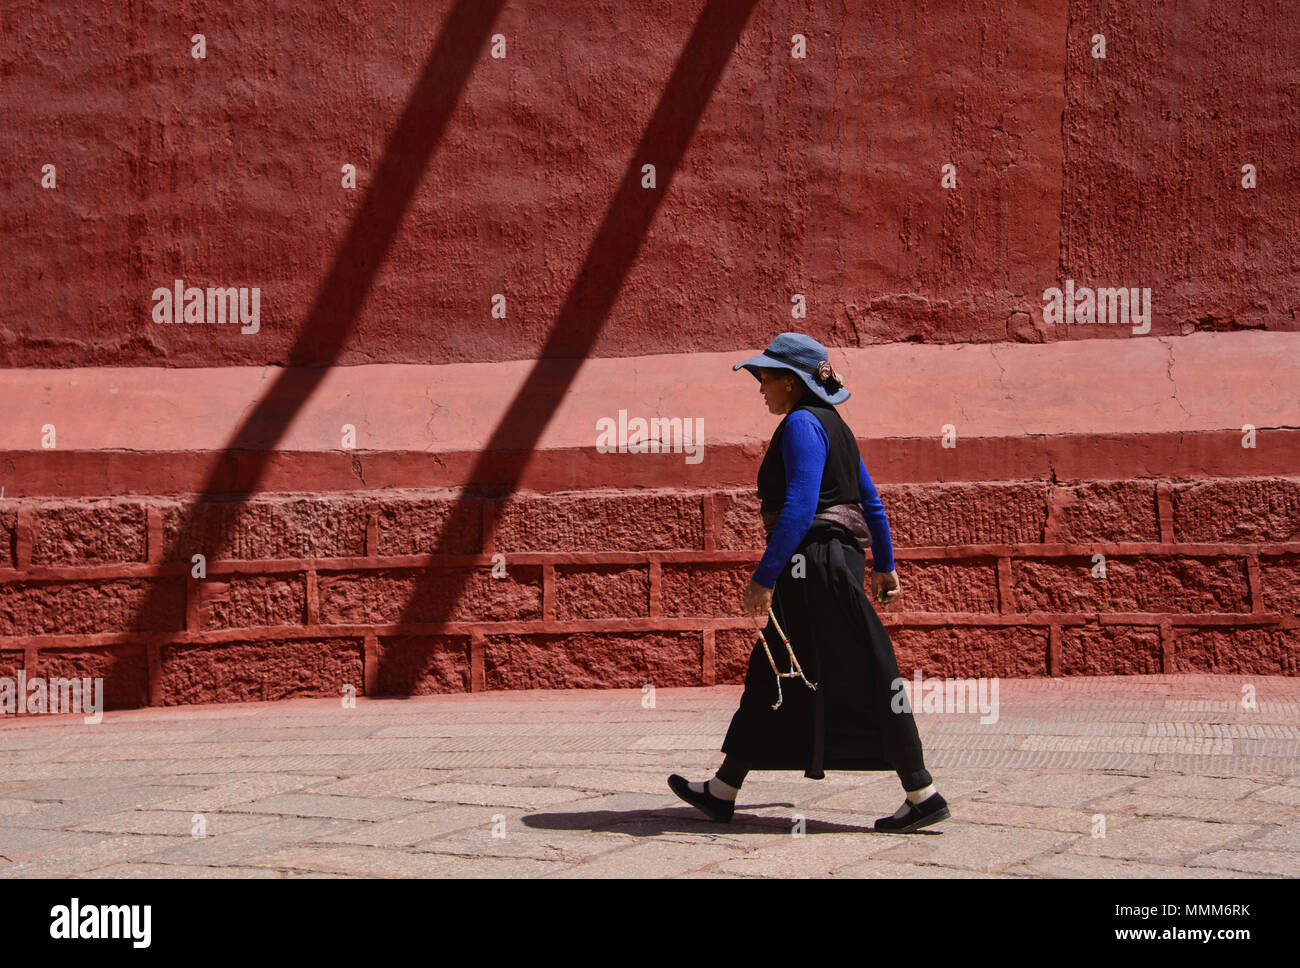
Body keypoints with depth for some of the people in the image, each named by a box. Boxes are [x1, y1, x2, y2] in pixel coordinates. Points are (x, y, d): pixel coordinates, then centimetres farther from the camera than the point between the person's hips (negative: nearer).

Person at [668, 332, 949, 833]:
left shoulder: (802, 424, -12)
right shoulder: (831, 425, 18)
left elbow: (800, 508, -22)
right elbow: (871, 501, 21)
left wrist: (764, 576, -22)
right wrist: (884, 564, 25)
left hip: (816, 563, -11)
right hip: (836, 562, 11)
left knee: (864, 678, -7)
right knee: (770, 675, 13)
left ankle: (923, 795, -4)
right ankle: (722, 791, 18)